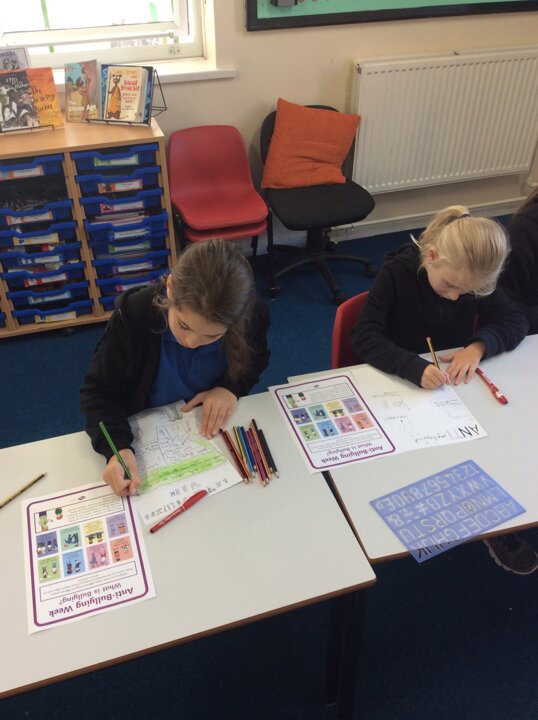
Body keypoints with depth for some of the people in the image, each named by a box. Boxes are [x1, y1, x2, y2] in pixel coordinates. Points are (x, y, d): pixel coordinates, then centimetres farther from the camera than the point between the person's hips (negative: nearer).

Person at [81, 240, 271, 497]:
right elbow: (99, 392, -17)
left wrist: (230, 387, -18)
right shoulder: (133, 315, -24)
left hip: (213, 428, 1)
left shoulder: (250, 317, -21)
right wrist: (118, 448, -33)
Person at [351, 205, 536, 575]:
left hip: (456, 385, 4)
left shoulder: (475, 280, -8)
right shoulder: (397, 273, -20)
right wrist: (415, 367, -42)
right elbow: (364, 336, -26)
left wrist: (478, 346, -25)